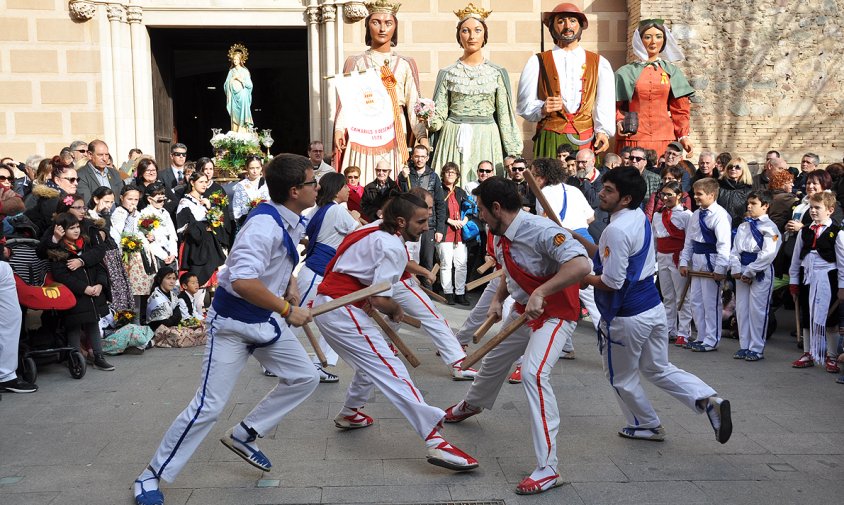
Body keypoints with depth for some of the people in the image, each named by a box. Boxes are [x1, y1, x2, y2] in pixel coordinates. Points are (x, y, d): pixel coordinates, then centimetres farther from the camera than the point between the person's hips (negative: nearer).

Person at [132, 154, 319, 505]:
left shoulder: (294, 223, 1)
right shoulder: (264, 224, -28)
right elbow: (242, 281, -40)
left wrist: (290, 288, 5)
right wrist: (288, 310, -31)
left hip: (267, 320, 9)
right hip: (232, 324, -9)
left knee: (304, 378, 11)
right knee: (209, 406, -8)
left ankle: (243, 436, 23)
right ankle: (152, 476, 10)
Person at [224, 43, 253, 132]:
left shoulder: (245, 71, 2)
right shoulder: (231, 71, 11)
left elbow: (250, 85, -3)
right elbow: (226, 85, 9)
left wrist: (241, 80, -12)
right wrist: (232, 79, -7)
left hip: (242, 97, -3)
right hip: (233, 97, 3)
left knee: (242, 117, -7)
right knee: (235, 117, -1)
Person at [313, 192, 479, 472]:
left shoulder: (371, 231, 13)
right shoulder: (393, 248, -14)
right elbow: (380, 299, -19)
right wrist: (396, 310, 2)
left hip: (325, 303, 10)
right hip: (342, 312, -10)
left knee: (372, 363, 27)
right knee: (389, 370, -15)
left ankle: (349, 414, 44)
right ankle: (435, 441, -21)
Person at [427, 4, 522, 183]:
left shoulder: (498, 73, 5)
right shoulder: (447, 73, 5)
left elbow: (504, 116, 6)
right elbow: (440, 114, 4)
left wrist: (514, 153, 2)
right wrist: (429, 120, -18)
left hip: (486, 140, 0)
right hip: (454, 140, 0)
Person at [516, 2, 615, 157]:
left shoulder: (599, 63, 13)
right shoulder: (537, 63, 7)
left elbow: (605, 102, 4)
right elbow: (524, 104, 5)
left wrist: (602, 131, -10)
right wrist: (542, 109, -15)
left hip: (587, 141, 1)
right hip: (550, 141, -1)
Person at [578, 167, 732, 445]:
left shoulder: (617, 230, -24)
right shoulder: (640, 217, 5)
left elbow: (611, 282, -24)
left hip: (625, 317, -9)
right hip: (654, 308, 9)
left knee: (621, 377, 16)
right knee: (659, 369, 23)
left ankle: (647, 425, 34)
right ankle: (709, 400, 5)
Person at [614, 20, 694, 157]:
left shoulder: (672, 71, 12)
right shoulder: (626, 72, 7)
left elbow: (680, 107, 10)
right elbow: (616, 105, 8)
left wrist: (683, 135, 1)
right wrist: (620, 122, -11)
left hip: (665, 140, 2)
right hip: (633, 139, -1)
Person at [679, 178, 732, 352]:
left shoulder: (720, 215, -14)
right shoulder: (696, 214, 11)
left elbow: (724, 244, -18)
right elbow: (689, 240, 16)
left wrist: (720, 268, -21)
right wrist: (684, 262, 11)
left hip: (711, 261, -8)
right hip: (696, 261, 9)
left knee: (711, 303, -1)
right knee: (695, 300, 14)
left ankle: (711, 341, 10)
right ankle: (702, 337, 26)